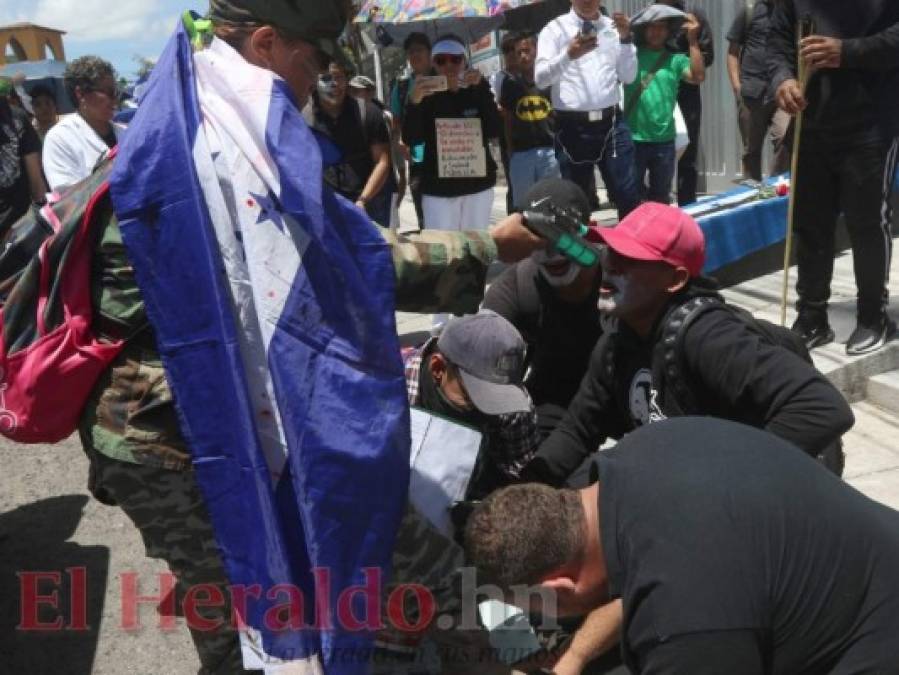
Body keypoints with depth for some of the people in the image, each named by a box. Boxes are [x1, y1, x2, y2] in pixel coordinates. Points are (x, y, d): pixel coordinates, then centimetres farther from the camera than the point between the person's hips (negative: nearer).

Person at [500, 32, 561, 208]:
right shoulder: (510, 83, 7)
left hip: (550, 150, -1)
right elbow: (507, 119, 11)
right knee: (523, 204, 8)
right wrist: (510, 150, 7)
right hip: (521, 153, 1)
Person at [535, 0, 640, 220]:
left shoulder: (614, 27, 12)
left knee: (628, 197, 2)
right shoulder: (555, 29, 1)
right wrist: (568, 55, -26)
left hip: (611, 123, 2)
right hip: (572, 127, -2)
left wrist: (626, 39, -3)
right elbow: (540, 78, -10)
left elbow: (628, 77, 10)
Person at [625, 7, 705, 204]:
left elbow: (698, 77, -7)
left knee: (661, 197, 15)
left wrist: (693, 41, -12)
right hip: (633, 139, -2)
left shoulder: (675, 60, 6)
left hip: (664, 140, 2)